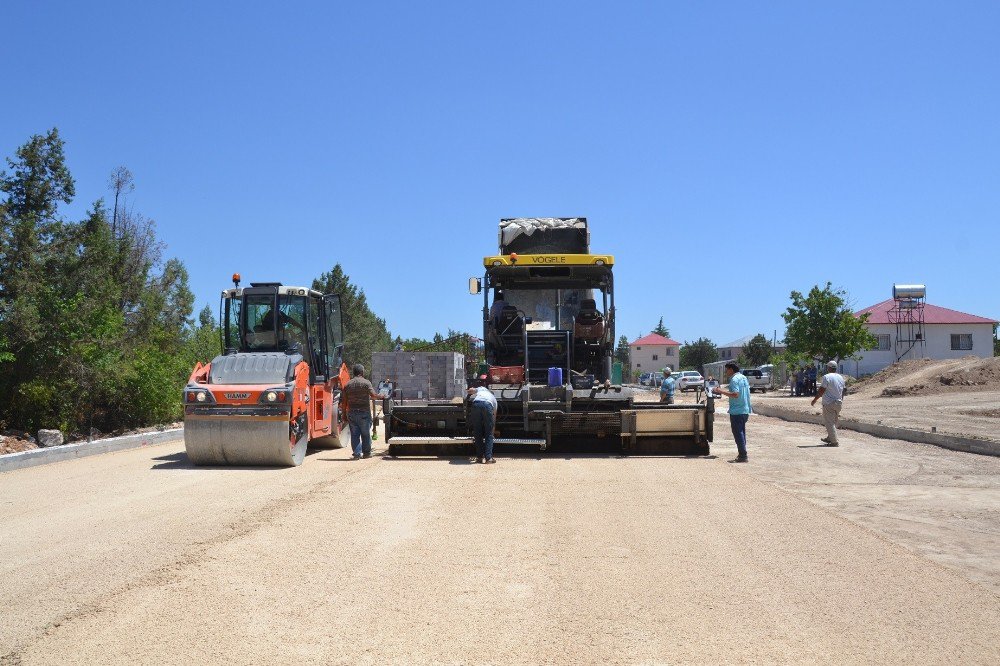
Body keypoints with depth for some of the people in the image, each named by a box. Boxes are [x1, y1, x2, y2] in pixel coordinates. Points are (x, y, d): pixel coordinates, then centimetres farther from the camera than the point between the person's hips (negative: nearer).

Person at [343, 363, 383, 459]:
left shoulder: (347, 385, 7)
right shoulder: (366, 383, -5)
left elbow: (344, 401, 7)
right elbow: (373, 395, -14)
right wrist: (381, 397, 5)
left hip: (352, 412, 3)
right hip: (364, 412, -3)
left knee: (354, 434, 5)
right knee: (366, 434, 7)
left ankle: (357, 453, 1)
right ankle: (367, 453, 13)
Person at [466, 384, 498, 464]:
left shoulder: (481, 389, 38)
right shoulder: (493, 398, 39)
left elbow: (470, 390, 16)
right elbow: (494, 414, 40)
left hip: (476, 404, 0)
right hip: (487, 405, 0)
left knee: (477, 434, 12)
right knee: (489, 434, 11)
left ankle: (479, 457, 14)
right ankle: (488, 458, 4)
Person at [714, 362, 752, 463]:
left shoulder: (734, 379, -14)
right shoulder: (743, 378, 15)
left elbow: (735, 394, -25)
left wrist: (722, 391, -20)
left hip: (736, 411, -9)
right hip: (745, 410, 9)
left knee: (738, 434, -5)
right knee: (741, 432, 17)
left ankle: (742, 456, -6)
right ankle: (742, 454, 22)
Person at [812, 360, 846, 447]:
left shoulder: (826, 377, -13)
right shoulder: (841, 377, 10)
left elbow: (821, 391, -15)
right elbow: (842, 392, 15)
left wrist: (814, 400, -6)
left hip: (829, 403, -8)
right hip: (838, 403, 8)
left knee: (829, 422, -3)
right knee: (834, 422, 18)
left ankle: (835, 442, -5)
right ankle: (829, 438, 30)